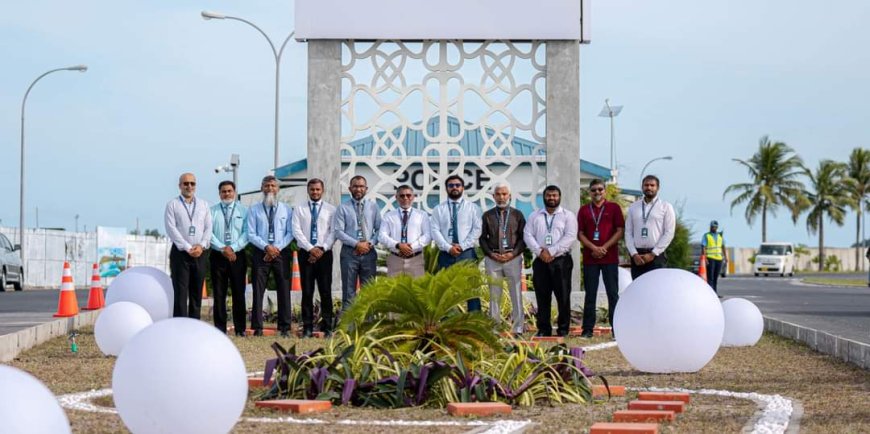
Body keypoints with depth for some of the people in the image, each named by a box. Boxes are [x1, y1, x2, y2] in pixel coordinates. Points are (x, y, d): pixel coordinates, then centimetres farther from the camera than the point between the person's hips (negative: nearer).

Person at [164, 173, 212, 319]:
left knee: (197, 293, 4)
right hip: (180, 252, -3)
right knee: (180, 292, -7)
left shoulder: (204, 205, 13)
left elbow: (208, 227, 7)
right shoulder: (172, 205, 3)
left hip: (200, 253, 3)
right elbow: (171, 229, -6)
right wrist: (188, 248, -14)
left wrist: (201, 245, -10)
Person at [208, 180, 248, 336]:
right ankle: (220, 329, 5)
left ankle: (240, 329, 4)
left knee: (239, 293, 0)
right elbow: (209, 233, -1)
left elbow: (247, 233, -1)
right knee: (219, 294, 1)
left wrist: (233, 248, -14)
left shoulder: (243, 211, 7)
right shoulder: (212, 211, 8)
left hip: (238, 255, 0)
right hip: (217, 256, 0)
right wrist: (223, 248, -14)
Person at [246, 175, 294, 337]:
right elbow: (251, 234, 1)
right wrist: (267, 247, -13)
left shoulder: (286, 209, 10)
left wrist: (277, 248, -10)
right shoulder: (254, 210, 7)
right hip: (260, 253, -1)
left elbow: (290, 233, 4)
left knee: (284, 290, 0)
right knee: (258, 291, -2)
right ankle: (257, 328, 0)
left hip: (281, 253, 1)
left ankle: (285, 327, 3)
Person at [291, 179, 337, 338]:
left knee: (325, 290, -1)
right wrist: (310, 248, -12)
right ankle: (307, 327, 3)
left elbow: (333, 232, -1)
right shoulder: (299, 209, 8)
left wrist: (322, 249, -12)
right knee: (307, 291, 1)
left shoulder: (331, 209, 6)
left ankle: (327, 327, 2)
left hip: (324, 253, 0)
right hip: (306, 253, 1)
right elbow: (296, 231, -2)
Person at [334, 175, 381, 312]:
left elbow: (379, 229, 7)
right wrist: (357, 244, -14)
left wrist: (370, 243, -10)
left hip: (369, 252, 2)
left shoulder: (373, 206, 8)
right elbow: (338, 231, -6)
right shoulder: (343, 208, 1)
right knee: (349, 292, 1)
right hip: (349, 252, -2)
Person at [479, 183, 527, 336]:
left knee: (516, 294, -2)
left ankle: (517, 329, 2)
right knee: (494, 295, 3)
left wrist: (513, 253, -8)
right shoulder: (487, 215, 9)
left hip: (513, 258, -1)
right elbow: (482, 238, 8)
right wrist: (491, 254, -6)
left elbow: (523, 237, 4)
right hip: (492, 259, 1)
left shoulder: (517, 214, 8)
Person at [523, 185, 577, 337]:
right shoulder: (535, 216, 13)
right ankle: (543, 329, 10)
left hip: (561, 261, -3)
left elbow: (570, 237, -8)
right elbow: (528, 235, 4)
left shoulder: (568, 216, 3)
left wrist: (551, 252, -15)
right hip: (540, 261, 3)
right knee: (542, 296, 4)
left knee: (563, 296, -2)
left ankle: (563, 329, 4)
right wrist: (540, 251, -12)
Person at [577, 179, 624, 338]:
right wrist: (594, 248, -9)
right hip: (590, 258, 2)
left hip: (610, 257, -2)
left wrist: (604, 247, -10)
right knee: (590, 294, 3)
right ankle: (588, 329, 6)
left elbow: (620, 231, 0)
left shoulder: (613, 208, 6)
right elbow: (580, 234, 6)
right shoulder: (584, 210, 11)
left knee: (613, 294, -2)